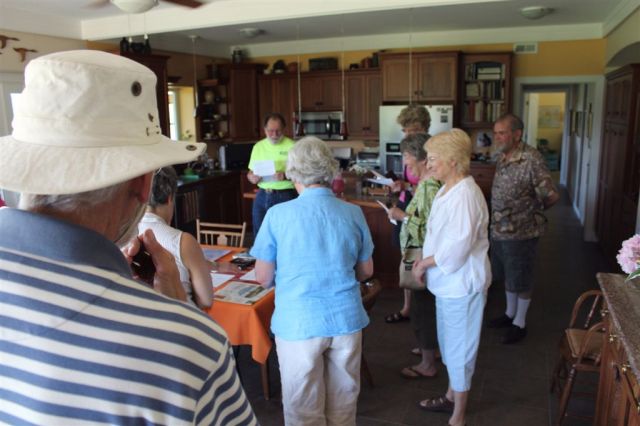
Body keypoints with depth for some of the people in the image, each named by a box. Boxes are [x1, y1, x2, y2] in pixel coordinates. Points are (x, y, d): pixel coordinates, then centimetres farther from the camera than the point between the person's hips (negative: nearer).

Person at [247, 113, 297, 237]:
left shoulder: (292, 147, -6)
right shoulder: (258, 147, 9)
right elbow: (251, 172, 15)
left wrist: (286, 176, -27)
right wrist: (251, 177, -8)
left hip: (285, 196, -4)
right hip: (262, 196, 4)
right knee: (259, 234, 9)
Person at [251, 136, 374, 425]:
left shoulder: (277, 215, -11)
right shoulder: (353, 213, -2)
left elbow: (263, 278, -3)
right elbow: (366, 271, 8)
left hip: (298, 324, -3)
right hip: (346, 319, 3)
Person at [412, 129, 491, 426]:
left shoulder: (465, 195, -25)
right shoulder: (448, 190, 7)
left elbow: (457, 248, -29)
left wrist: (425, 264, -16)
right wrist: (425, 260, 5)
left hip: (462, 285, -10)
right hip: (448, 282, 10)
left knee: (459, 349, 6)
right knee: (450, 344, 24)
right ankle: (451, 397, 44)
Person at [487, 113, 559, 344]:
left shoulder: (531, 159, -23)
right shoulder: (503, 157, 3)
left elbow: (552, 196, -20)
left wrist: (534, 210, -2)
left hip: (521, 232, -8)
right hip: (500, 229, 8)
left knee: (521, 280, 9)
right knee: (507, 275, 22)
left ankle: (520, 323, 26)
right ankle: (510, 313, 40)